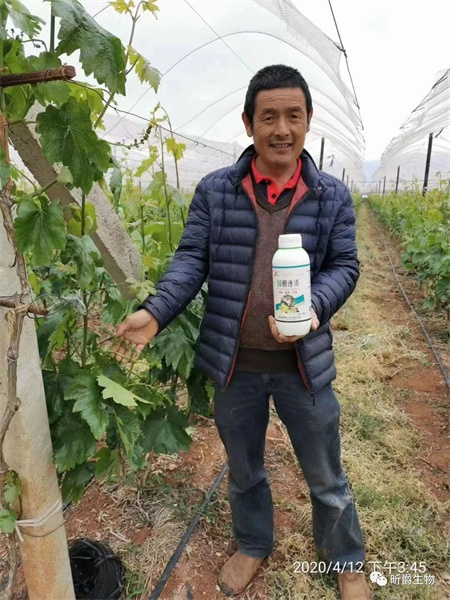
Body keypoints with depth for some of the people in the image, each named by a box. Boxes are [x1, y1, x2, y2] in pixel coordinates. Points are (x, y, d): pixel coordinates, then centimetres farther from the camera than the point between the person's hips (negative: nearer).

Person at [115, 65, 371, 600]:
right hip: (234, 362, 1)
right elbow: (192, 258, -5)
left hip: (304, 361, 0)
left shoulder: (332, 196, -2)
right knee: (242, 469, 23)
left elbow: (344, 266, -2)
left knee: (326, 477, 19)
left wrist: (313, 308, -22)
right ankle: (253, 545, 53)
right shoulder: (214, 191, -3)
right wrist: (156, 311, -21)